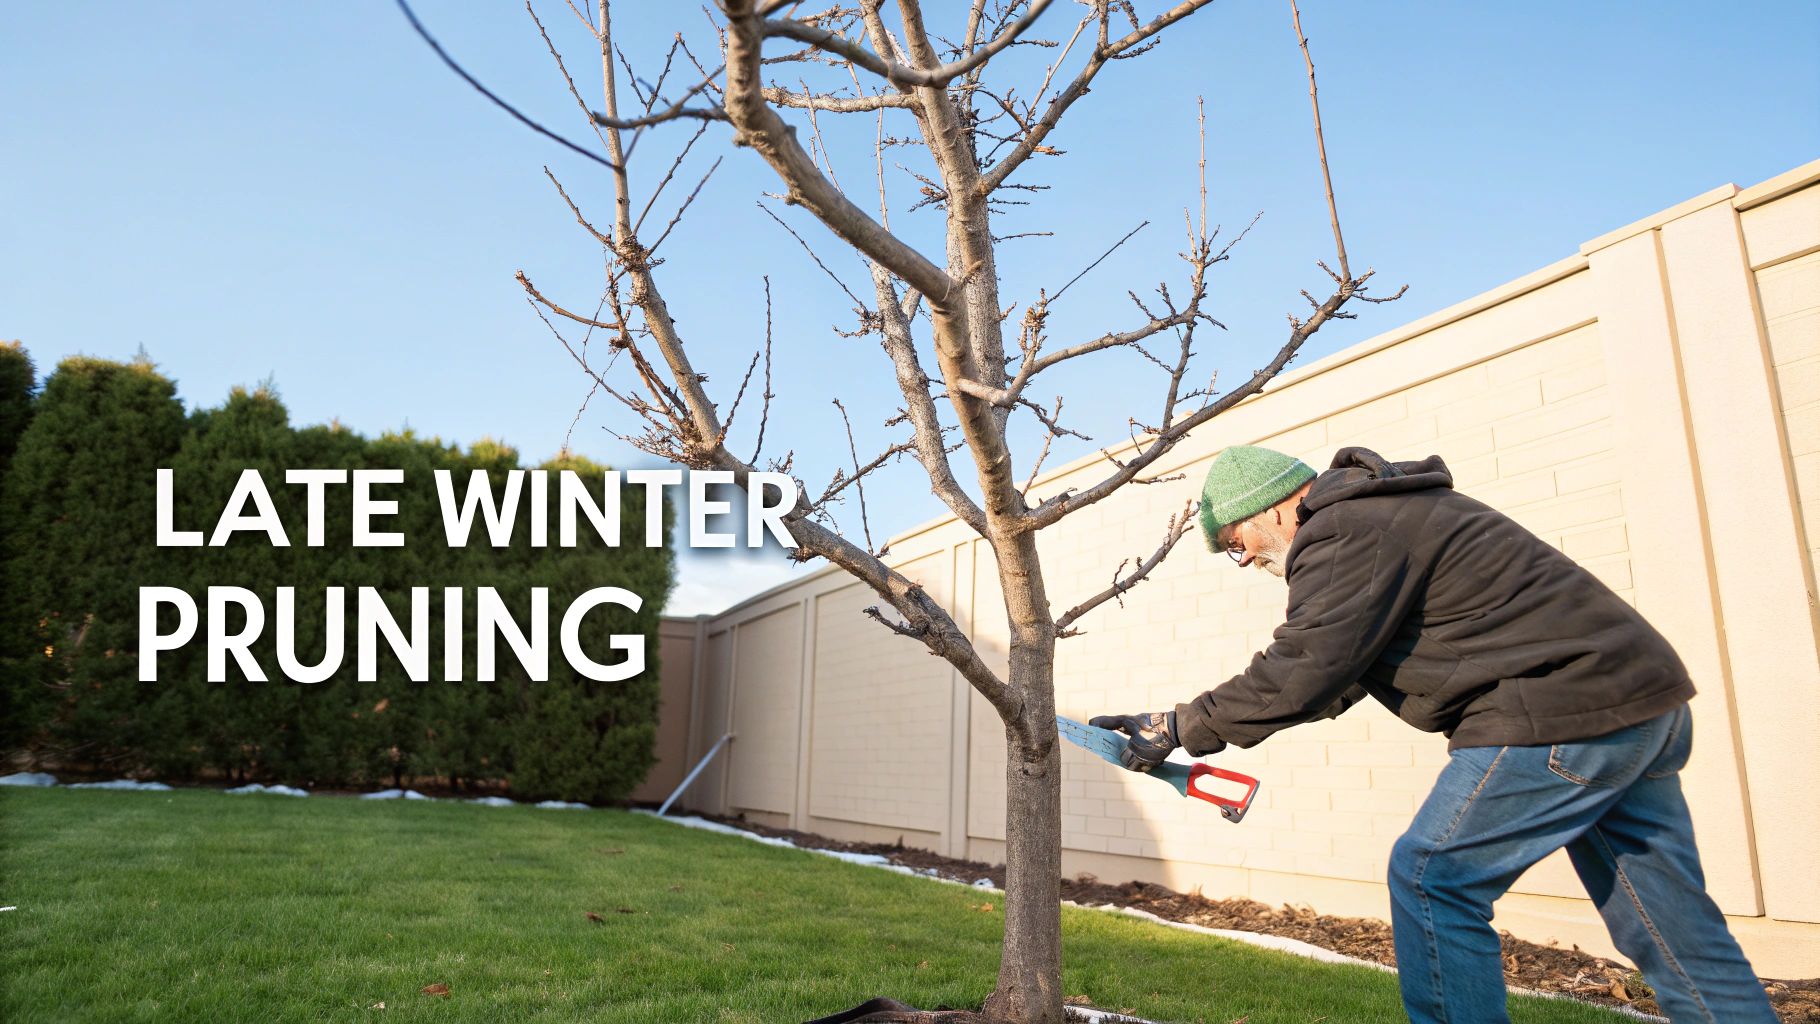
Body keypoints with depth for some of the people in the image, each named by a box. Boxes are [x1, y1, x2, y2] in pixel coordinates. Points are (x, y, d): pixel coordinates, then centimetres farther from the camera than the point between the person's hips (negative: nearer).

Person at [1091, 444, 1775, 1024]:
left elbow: (1300, 674, -19)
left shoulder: (1346, 533, -14)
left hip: (1564, 711, -11)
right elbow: (1330, 677, 19)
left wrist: (1181, 727, -8)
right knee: (1672, 922, 14)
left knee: (1431, 879, -5)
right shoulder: (1374, 517, 20)